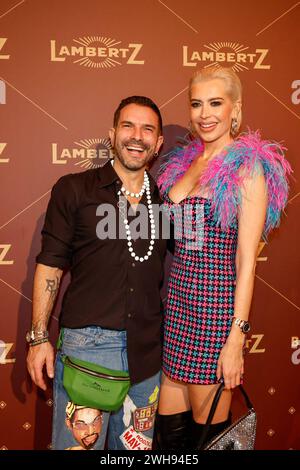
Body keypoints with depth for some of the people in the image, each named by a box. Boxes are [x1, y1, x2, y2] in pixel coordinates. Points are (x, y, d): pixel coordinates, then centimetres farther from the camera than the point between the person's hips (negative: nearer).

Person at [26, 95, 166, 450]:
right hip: (87, 341, -3)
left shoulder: (165, 200, 8)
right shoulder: (73, 189, -1)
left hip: (147, 350, 4)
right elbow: (50, 265, -1)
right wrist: (39, 337, -3)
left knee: (134, 446, 17)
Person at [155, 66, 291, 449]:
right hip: (178, 294, 6)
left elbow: (246, 259, -12)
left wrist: (237, 337, -15)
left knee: (208, 431, 8)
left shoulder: (248, 168, -7)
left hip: (217, 303, -6)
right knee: (169, 428, 14)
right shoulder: (184, 162, 12)